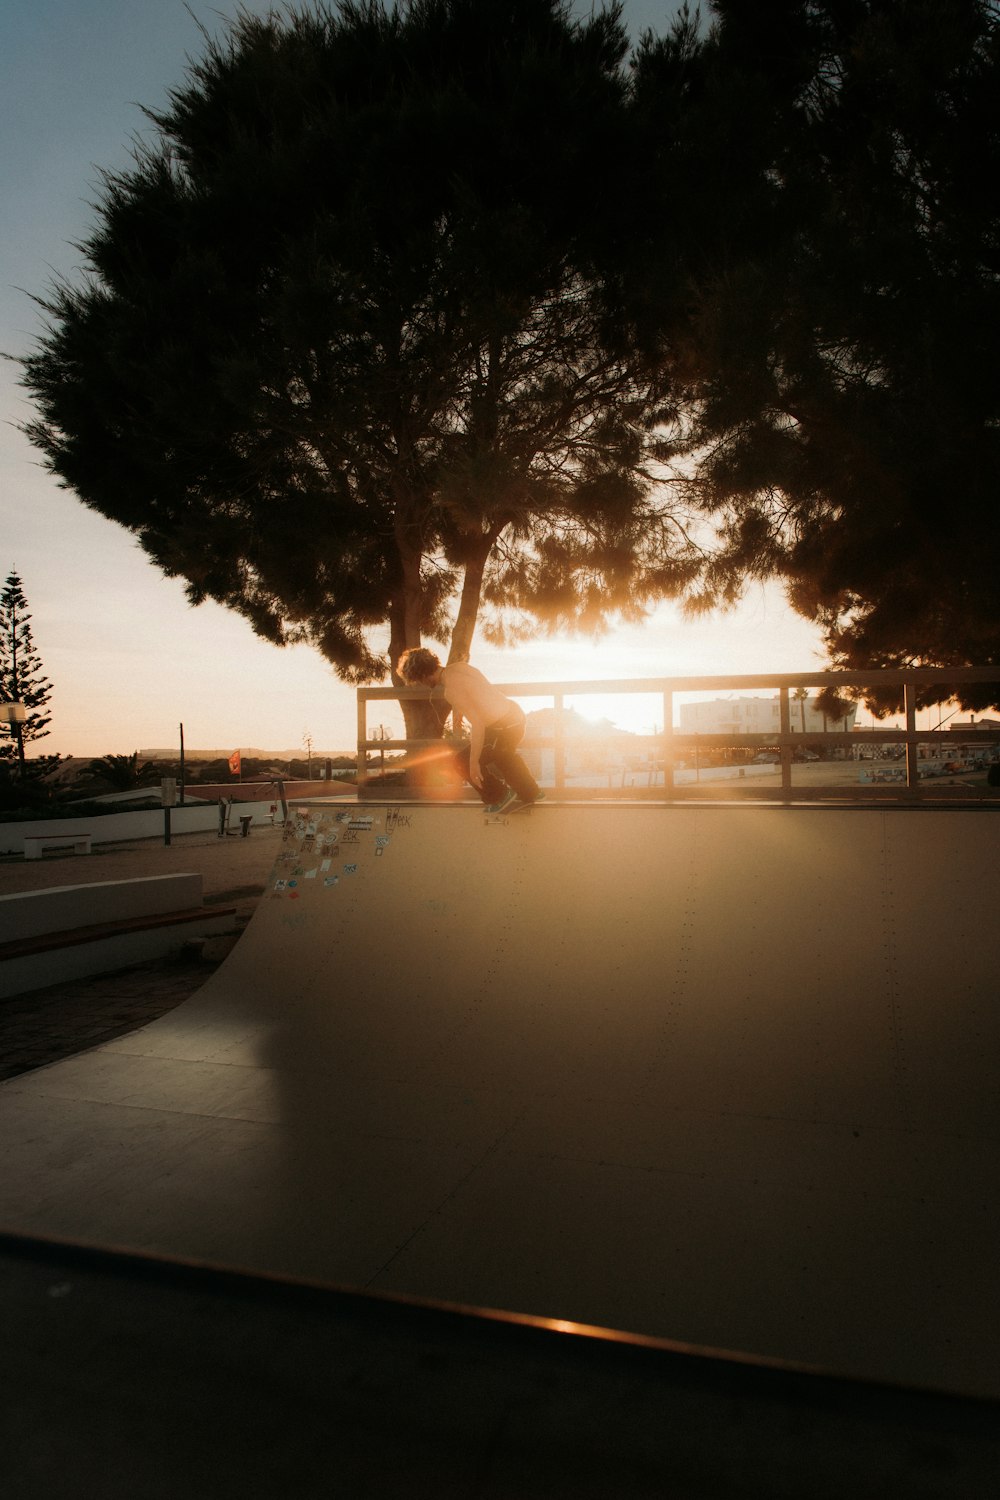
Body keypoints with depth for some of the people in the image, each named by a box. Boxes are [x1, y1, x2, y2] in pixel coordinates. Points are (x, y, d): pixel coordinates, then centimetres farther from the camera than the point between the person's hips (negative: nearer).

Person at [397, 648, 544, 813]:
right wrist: (459, 711, 40)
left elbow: (477, 724, -25)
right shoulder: (458, 666, 4)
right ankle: (530, 793, 52)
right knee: (503, 755, 36)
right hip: (516, 713, 9)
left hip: (504, 729, -9)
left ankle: (499, 797, 21)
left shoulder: (451, 689, -22)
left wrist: (474, 763, -20)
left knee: (463, 762, 5)